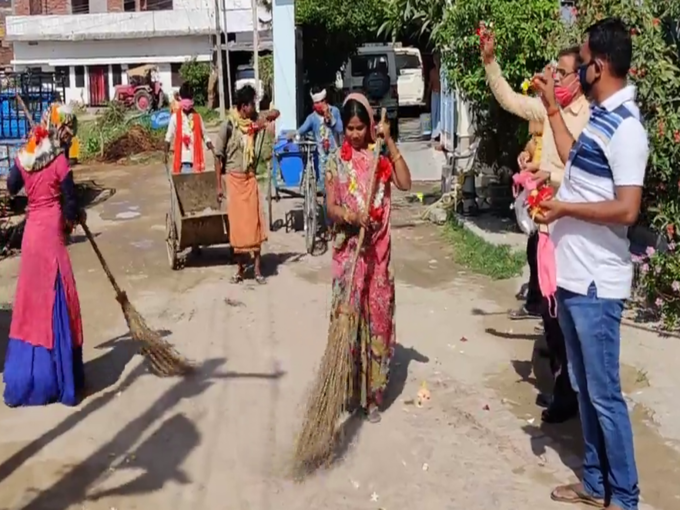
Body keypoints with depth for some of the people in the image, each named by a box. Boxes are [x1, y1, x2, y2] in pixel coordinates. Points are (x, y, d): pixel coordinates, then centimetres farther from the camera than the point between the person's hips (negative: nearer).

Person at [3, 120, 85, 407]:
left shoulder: (22, 159, 6)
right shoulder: (59, 162, -10)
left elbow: (11, 187, 20)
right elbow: (70, 201, -8)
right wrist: (72, 219, 11)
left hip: (31, 232, 6)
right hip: (50, 233, -6)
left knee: (32, 300, 14)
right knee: (55, 300, 0)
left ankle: (25, 376, 22)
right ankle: (57, 378, 6)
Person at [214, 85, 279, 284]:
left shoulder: (255, 120, 1)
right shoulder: (228, 125, -12)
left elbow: (275, 112, 13)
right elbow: (219, 155, -8)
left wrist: (266, 118, -11)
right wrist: (219, 184, -8)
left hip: (250, 177, 4)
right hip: (233, 178, -4)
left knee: (254, 222, 2)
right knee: (237, 223, 3)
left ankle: (257, 268, 8)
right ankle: (240, 268, 15)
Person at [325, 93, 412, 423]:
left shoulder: (381, 157, 4)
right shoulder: (336, 161, 2)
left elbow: (405, 183, -12)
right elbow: (331, 207, -4)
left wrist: (390, 143, -14)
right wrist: (351, 215, -24)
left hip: (377, 250, 1)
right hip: (348, 250, -1)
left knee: (378, 317, 5)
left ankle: (372, 394, 17)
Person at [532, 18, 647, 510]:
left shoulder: (625, 127, -18)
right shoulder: (600, 117, 10)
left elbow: (626, 210, -25)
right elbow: (575, 160, 28)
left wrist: (564, 208, -14)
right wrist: (552, 106, 27)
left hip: (596, 282, -9)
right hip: (573, 276, 9)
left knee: (604, 394, 2)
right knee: (583, 387, 18)